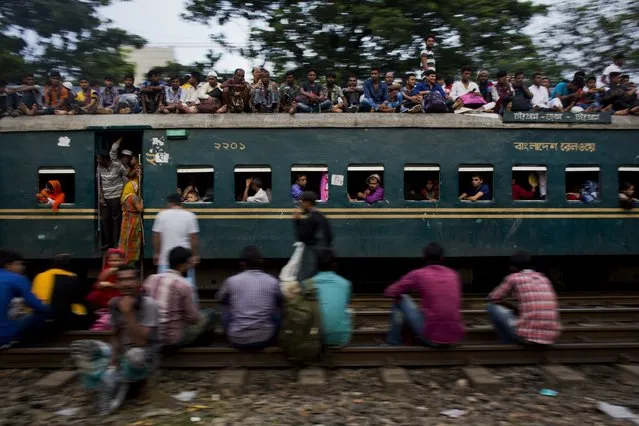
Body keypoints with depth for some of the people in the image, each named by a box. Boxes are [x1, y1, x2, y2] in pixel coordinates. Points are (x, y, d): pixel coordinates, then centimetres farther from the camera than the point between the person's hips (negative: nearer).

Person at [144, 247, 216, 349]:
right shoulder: (183, 284, -16)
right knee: (210, 313, 13)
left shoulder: (150, 279, -1)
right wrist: (202, 317, 11)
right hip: (174, 339, -6)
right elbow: (193, 318, -11)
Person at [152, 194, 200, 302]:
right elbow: (194, 238, -7)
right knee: (189, 285, 6)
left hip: (165, 258, 1)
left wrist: (156, 253, 8)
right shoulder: (190, 216, -3)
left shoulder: (162, 215, 0)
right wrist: (196, 255, -1)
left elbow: (156, 236, -1)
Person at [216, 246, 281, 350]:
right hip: (264, 339, 0)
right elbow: (281, 301, 17)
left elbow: (219, 298, 18)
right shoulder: (273, 282, -3)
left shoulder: (232, 281, -3)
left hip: (237, 340, 1)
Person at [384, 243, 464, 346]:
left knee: (401, 299, 12)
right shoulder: (454, 274, 10)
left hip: (431, 337, -4)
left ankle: (393, 343, 14)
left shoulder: (418, 274, -3)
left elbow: (389, 292, 6)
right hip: (455, 338, 4)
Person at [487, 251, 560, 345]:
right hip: (551, 337, 6)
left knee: (493, 307, 10)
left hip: (527, 335, -6)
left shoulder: (513, 278, 2)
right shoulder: (544, 278, 18)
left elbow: (493, 298, 10)